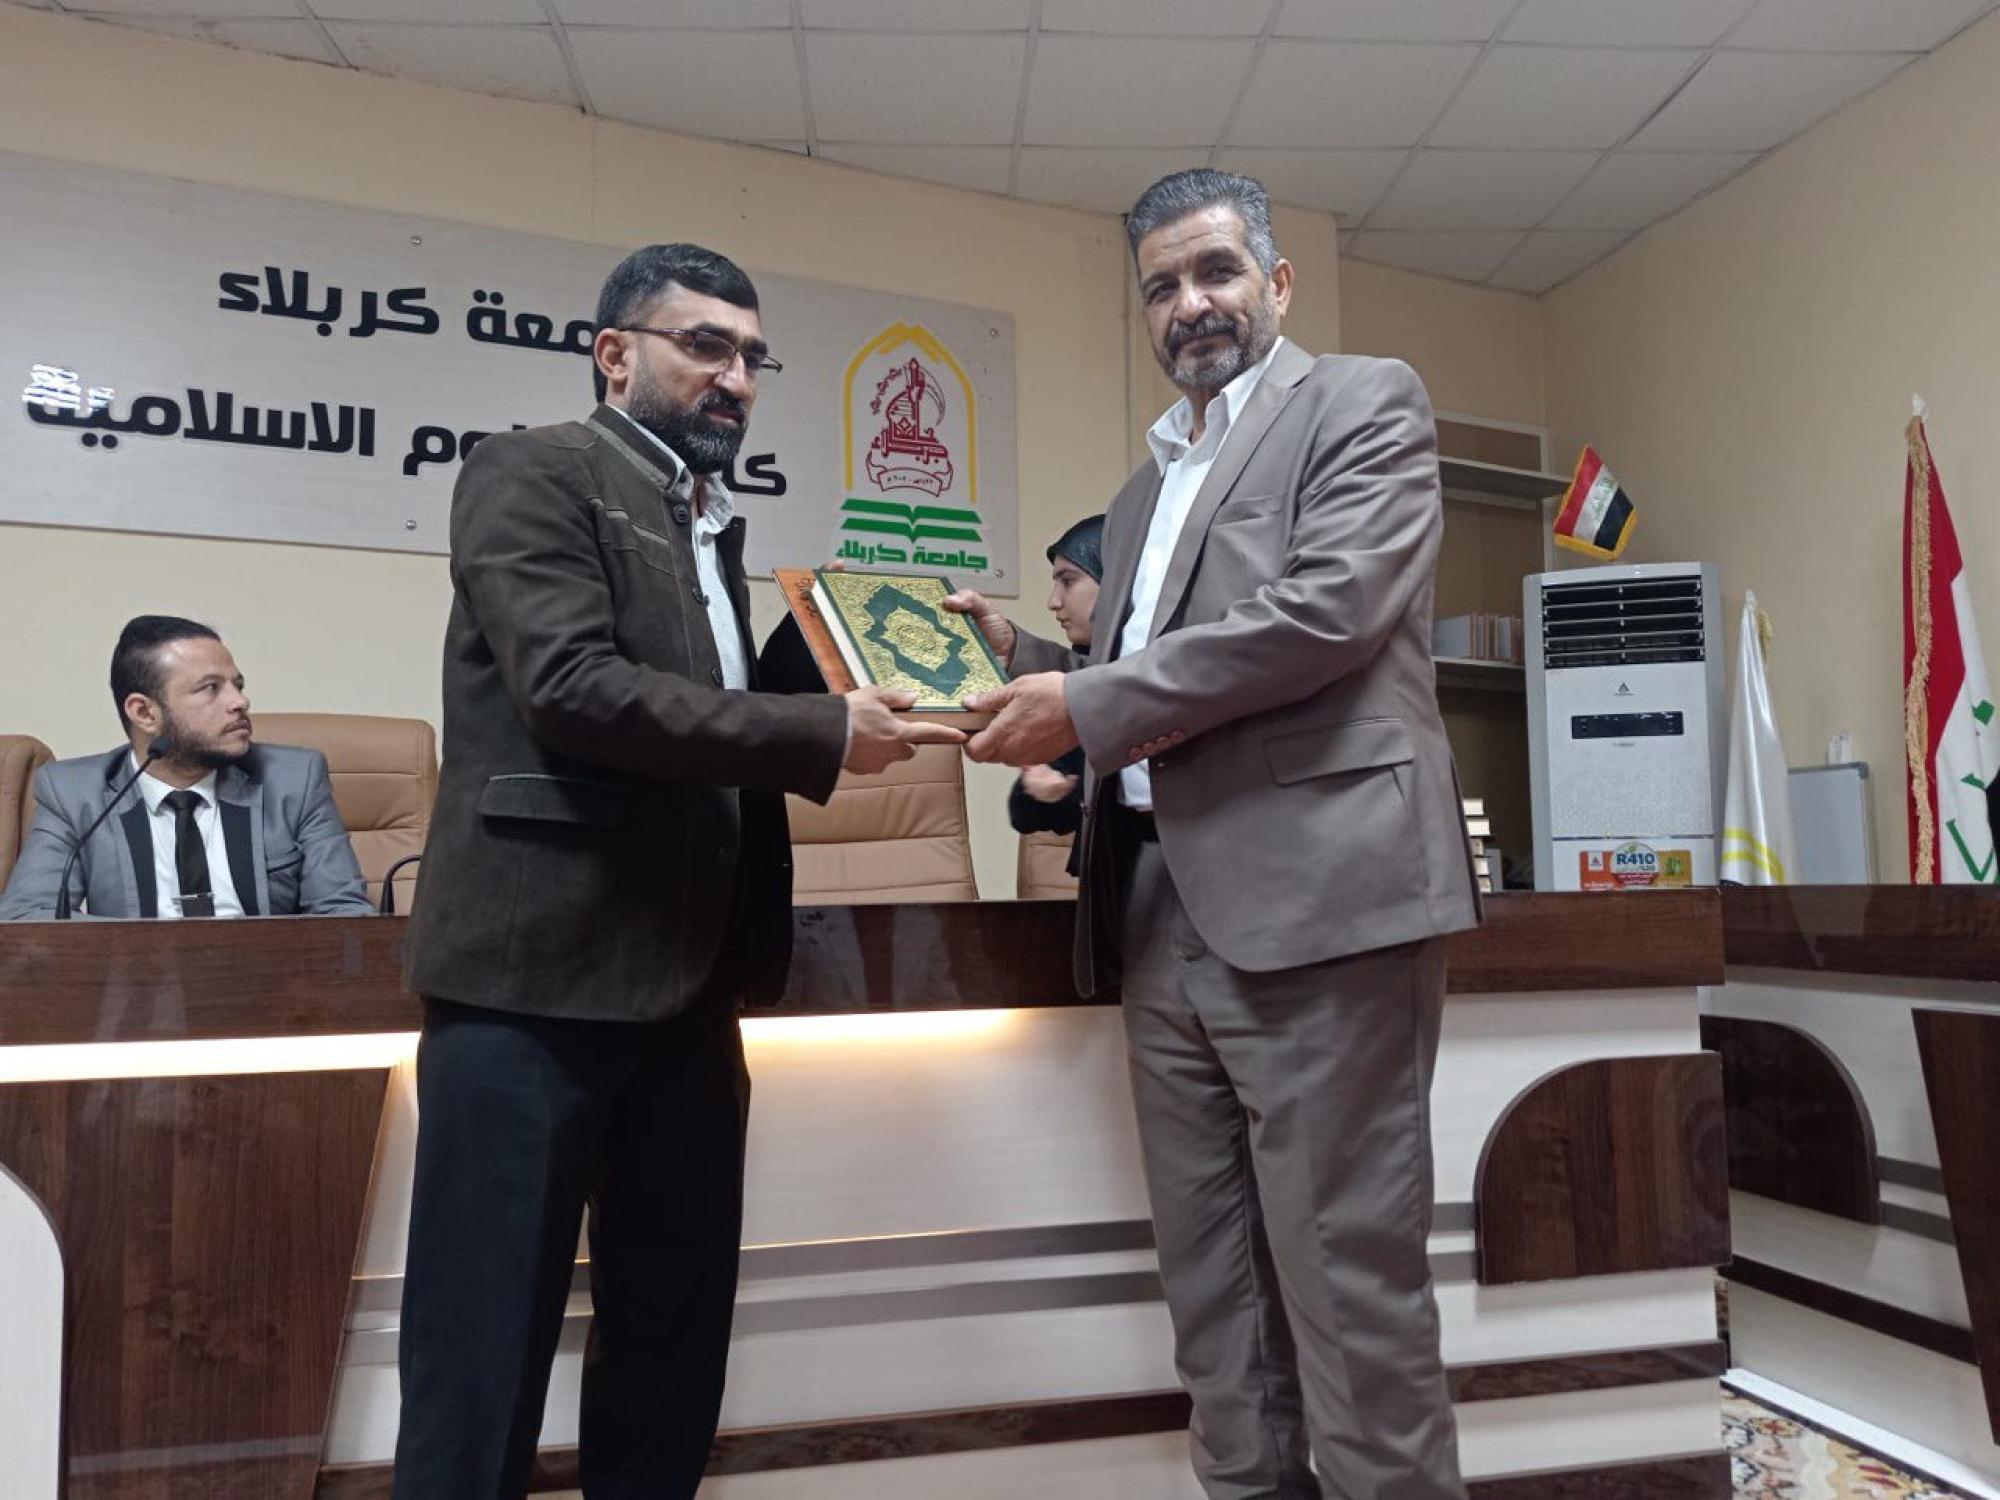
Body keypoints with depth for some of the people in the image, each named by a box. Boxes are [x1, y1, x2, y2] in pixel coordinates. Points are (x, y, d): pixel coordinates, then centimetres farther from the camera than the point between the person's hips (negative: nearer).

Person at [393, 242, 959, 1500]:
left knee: (677, 1346, 15)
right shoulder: (533, 473, -3)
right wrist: (822, 734, -17)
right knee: (485, 1361, 2)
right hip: (537, 978, -7)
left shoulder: (717, 527, 20)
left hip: (685, 990, 8)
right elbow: (575, 686, -18)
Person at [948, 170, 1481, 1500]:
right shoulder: (1147, 489, 25)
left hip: (1315, 894, -7)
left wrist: (1085, 706, -12)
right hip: (1168, 914, 8)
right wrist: (1025, 662, 8)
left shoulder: (1364, 404, 4)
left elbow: (1330, 609, -13)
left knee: (1348, 1278, -1)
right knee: (1213, 1286, 13)